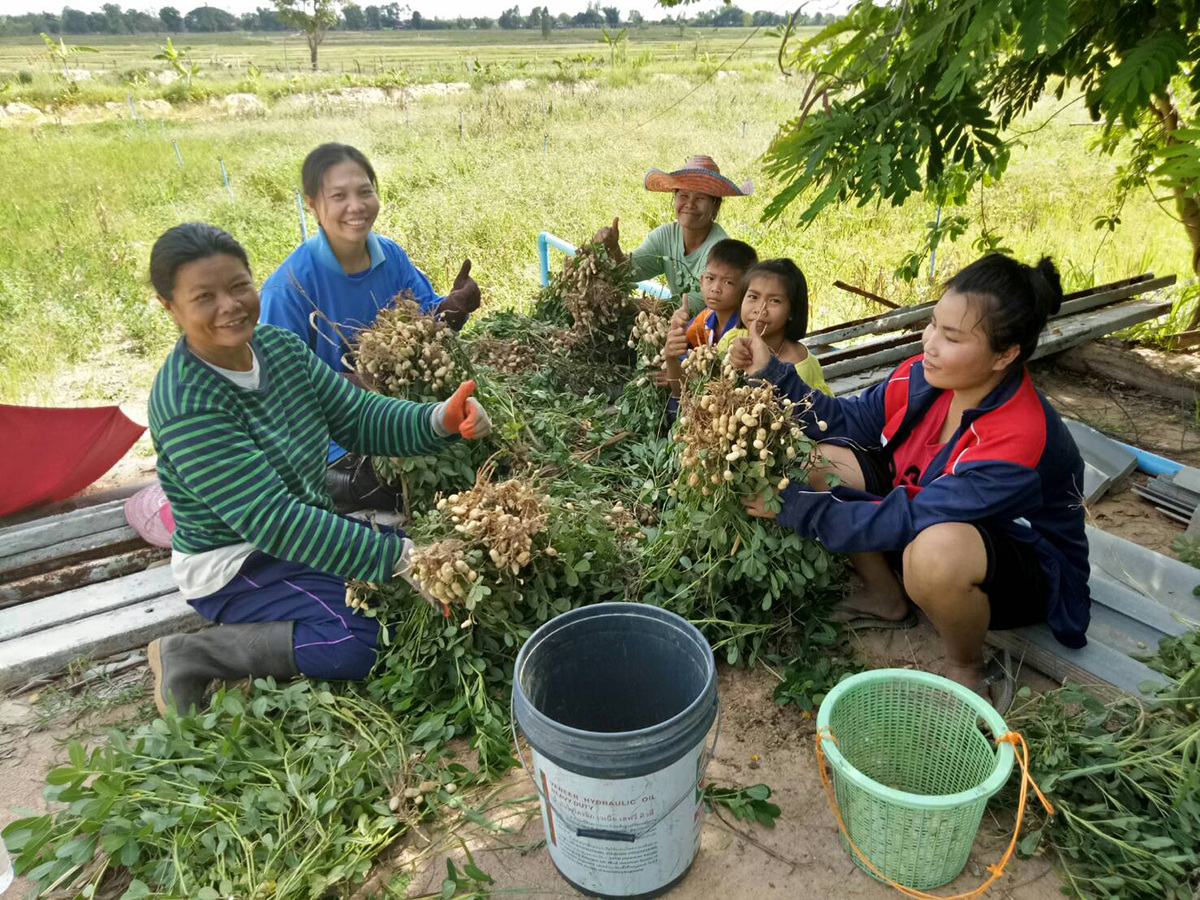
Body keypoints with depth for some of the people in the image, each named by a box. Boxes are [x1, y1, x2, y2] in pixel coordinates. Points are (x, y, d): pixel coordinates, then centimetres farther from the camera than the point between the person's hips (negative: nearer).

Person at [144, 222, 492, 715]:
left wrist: (441, 420, -24)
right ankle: (186, 657, -7)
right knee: (358, 643, -27)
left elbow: (359, 418, -3)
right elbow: (270, 520, -32)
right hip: (235, 565, -8)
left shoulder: (279, 346, -2)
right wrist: (400, 557, -36)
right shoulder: (186, 403, -26)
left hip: (308, 525, 8)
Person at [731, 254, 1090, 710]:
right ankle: (887, 599, 8)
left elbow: (904, 521, -37)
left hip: (1027, 571, -7)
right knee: (822, 460, -9)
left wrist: (793, 505, -36)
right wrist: (772, 373, -13)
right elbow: (850, 420, -3)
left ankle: (968, 673, -9)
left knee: (935, 548, -43)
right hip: (926, 515, 7)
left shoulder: (1019, 439, -36)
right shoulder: (926, 376, -15)